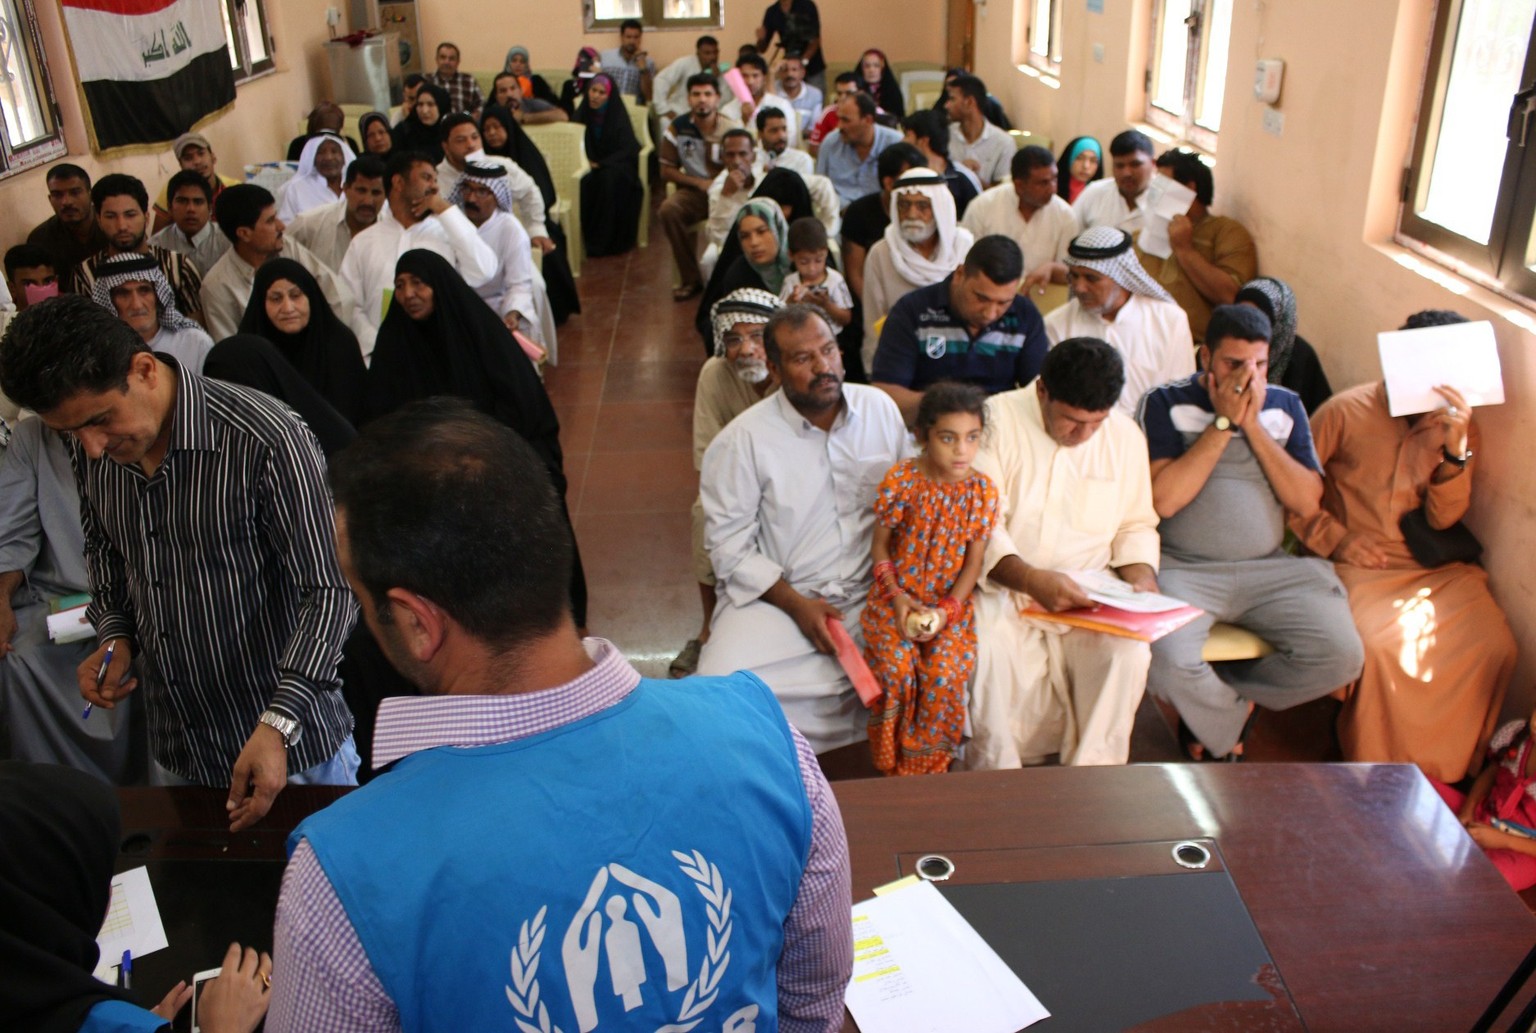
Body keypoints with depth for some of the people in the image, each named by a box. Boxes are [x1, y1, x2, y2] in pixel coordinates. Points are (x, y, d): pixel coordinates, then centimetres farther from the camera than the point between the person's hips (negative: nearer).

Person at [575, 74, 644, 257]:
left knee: (609, 178, -36)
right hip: (591, 164, 3)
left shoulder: (618, 114, -8)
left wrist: (600, 164, -21)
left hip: (617, 165, -3)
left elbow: (626, 149, -11)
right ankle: (587, 236, -22)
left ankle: (610, 239, -30)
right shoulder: (582, 113, 1)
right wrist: (587, 161, -17)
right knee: (583, 180, -31)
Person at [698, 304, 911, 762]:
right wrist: (797, 605, -15)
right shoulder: (742, 440, -8)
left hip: (873, 592, 3)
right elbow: (730, 548, -7)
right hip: (778, 596, -2)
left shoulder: (881, 409, 3)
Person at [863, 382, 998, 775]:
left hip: (951, 601, 1)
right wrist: (897, 596, -12)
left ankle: (925, 767, 2)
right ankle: (892, 767, 1)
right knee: (897, 670, -22)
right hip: (895, 596, -1)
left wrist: (947, 610, -13)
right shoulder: (900, 480, -10)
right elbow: (880, 545, -1)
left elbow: (974, 562, -1)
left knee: (945, 674, -20)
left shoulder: (982, 491, -6)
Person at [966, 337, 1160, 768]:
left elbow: (1136, 525, 19)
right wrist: (1031, 579, -28)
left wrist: (1142, 576, -2)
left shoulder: (1125, 435, 9)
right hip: (1002, 587, -3)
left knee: (1129, 654, -24)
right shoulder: (996, 419, -7)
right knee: (985, 652, -32)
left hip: (1090, 593, 3)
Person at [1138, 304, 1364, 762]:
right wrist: (1224, 422, -10)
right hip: (1184, 568, -3)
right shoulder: (1165, 403, 1)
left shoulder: (1285, 406, 13)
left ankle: (1210, 704, 6)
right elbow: (1164, 499, -13)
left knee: (1342, 656, -19)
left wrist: (1252, 424, -6)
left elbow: (1307, 503, 1)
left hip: (1271, 568, 4)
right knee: (1166, 662, -31)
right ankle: (1230, 729, 6)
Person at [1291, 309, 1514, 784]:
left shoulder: (1461, 426, 7)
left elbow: (1444, 518, -3)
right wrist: (1335, 539, -12)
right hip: (1360, 567, -4)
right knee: (1380, 647, -31)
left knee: (1494, 646, -19)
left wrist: (1456, 449, -18)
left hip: (1435, 568, 4)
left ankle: (1449, 771, 4)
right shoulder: (1346, 412, -4)